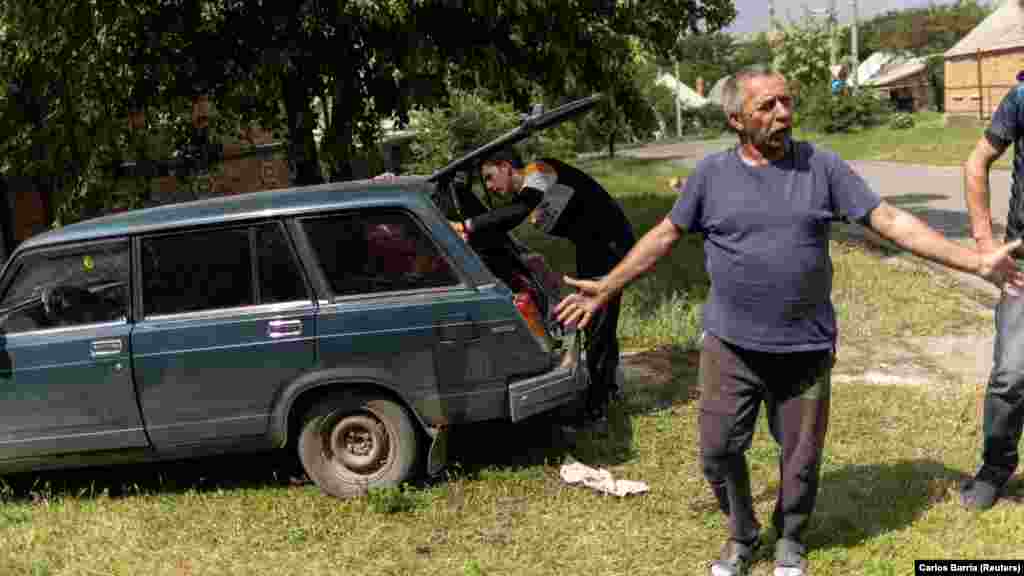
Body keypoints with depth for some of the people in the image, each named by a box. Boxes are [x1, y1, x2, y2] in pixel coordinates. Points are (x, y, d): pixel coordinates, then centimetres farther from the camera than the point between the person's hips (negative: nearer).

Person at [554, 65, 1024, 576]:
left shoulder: (822, 166, -3)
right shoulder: (711, 174, -2)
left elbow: (891, 219, -3)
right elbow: (665, 235, 8)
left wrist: (977, 262, -8)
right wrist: (607, 288, 7)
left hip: (806, 348, 0)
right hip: (730, 347, 0)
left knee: (800, 456, 12)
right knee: (718, 451, 6)